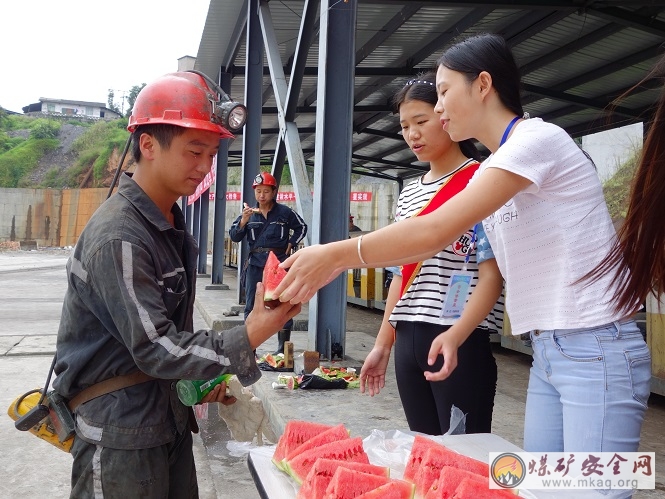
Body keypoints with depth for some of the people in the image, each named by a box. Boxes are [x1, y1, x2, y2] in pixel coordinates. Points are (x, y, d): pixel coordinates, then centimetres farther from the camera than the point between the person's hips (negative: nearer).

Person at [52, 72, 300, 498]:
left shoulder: (170, 223, 7)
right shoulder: (118, 236, -22)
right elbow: (154, 349, -25)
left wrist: (201, 377, 11)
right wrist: (250, 336, -32)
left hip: (170, 415, 9)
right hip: (120, 430, -8)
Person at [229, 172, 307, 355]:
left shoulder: (285, 212, 0)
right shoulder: (249, 213, 5)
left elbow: (301, 228, 14)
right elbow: (234, 236, 0)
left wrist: (290, 245, 4)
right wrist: (243, 221, -16)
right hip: (255, 263, 2)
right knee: (251, 305, 5)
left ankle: (283, 347, 10)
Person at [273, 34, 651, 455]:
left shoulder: (537, 140, -15)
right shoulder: (490, 170, 14)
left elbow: (434, 231, -22)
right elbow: (432, 244, 12)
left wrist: (337, 254, -16)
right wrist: (337, 265, 5)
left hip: (595, 351, -9)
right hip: (548, 353, 9)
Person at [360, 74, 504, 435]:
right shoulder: (408, 194, 15)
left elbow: (492, 276, -11)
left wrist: (454, 336, -24)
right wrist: (382, 344, 16)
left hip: (461, 342, -6)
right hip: (408, 341, 6)